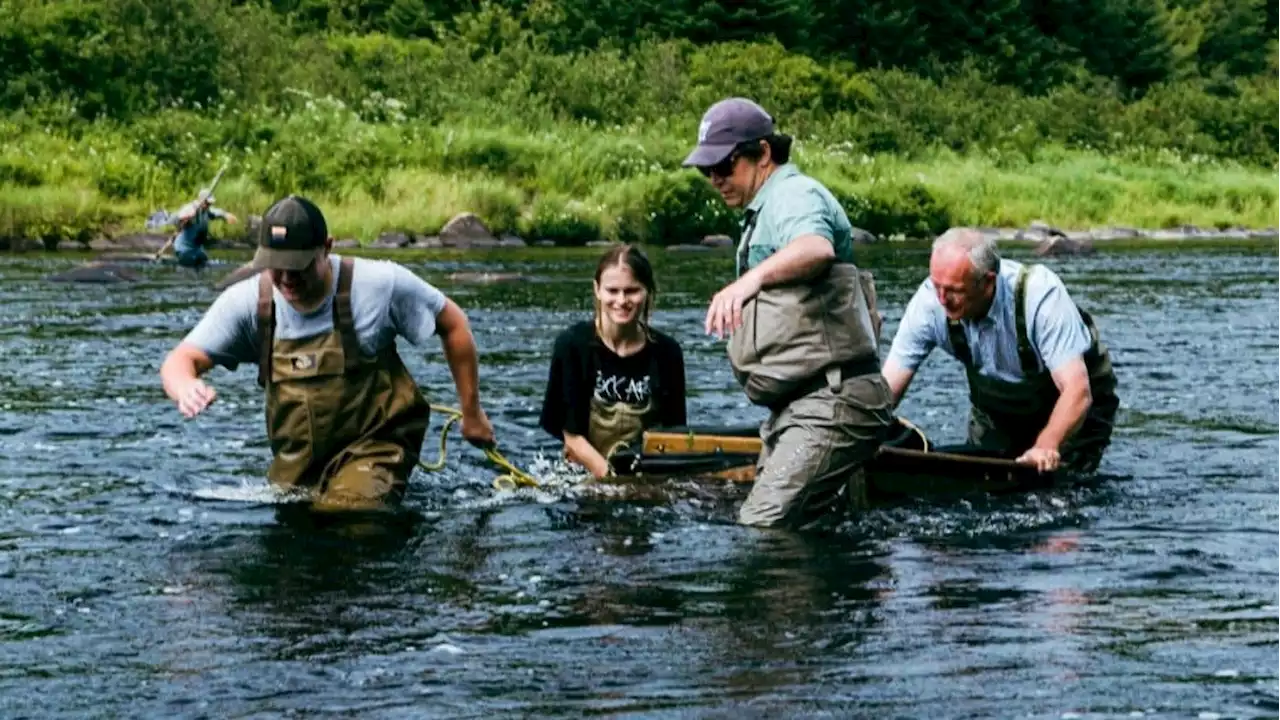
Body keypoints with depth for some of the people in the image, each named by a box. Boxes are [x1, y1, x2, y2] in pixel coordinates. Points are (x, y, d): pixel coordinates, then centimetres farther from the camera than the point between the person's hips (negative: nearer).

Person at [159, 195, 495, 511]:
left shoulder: (380, 284, -15)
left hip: (373, 447, -4)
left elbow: (452, 322, -1)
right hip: (295, 463, 4)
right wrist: (185, 388, -40)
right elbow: (180, 360, -13)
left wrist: (472, 413, 3)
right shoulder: (247, 302, -9)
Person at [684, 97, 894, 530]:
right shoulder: (764, 210, 26)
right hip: (797, 405, 11)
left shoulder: (795, 195, -9)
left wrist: (753, 277, -51)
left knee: (762, 529, -21)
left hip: (831, 401, -11)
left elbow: (816, 248, -34)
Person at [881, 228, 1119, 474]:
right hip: (997, 407, 4)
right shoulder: (930, 301, -26)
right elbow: (887, 389, -25)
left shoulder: (1041, 294, -36)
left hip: (1073, 407, -4)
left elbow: (1077, 391, -41)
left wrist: (1046, 447, -58)